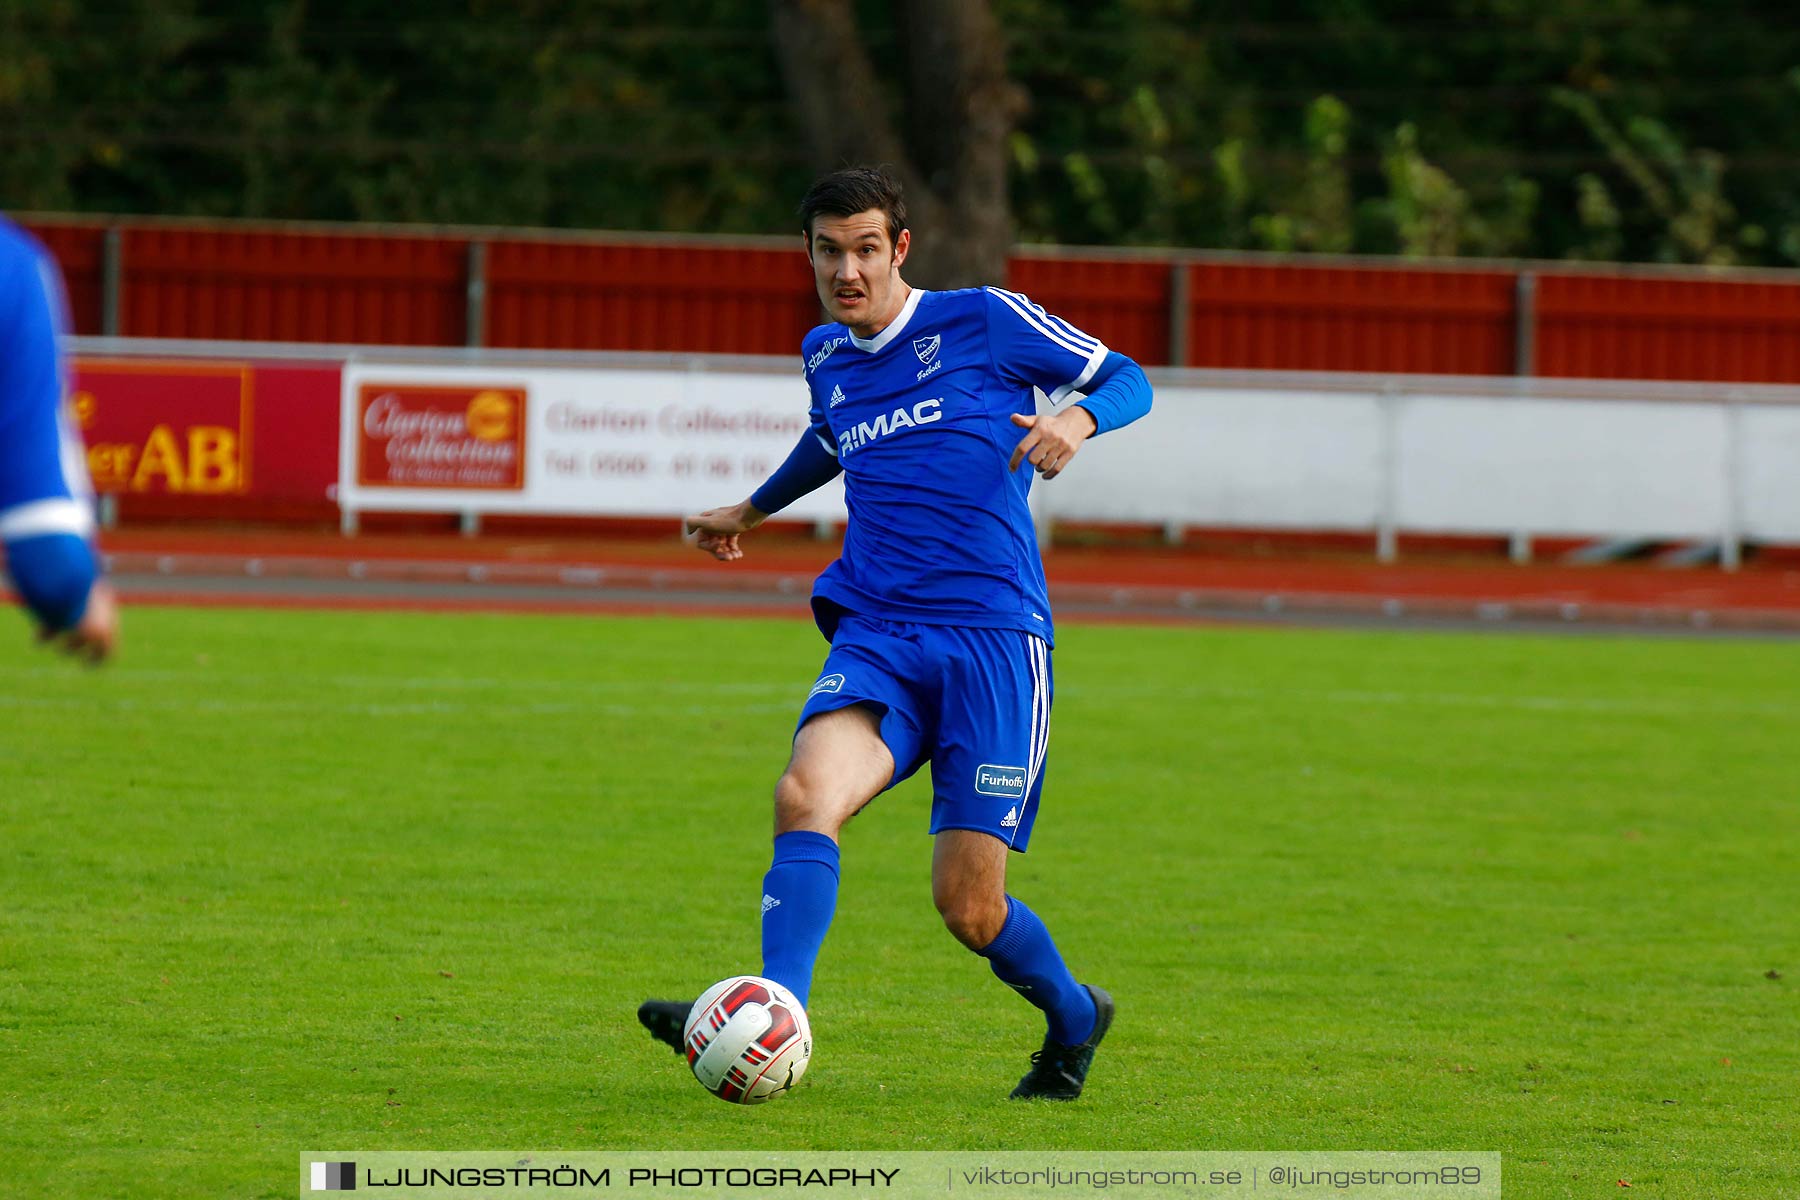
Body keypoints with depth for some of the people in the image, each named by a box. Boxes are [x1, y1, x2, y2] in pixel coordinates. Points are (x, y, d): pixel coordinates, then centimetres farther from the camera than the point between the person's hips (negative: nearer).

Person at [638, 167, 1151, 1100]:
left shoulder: (985, 321, 0)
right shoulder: (825, 357, 15)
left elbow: (1126, 380, 7)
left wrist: (1076, 418, -15)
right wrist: (752, 510, 50)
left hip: (994, 637, -4)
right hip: (875, 637, 4)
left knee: (968, 906, -5)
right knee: (807, 793, -28)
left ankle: (1073, 1017, 26)